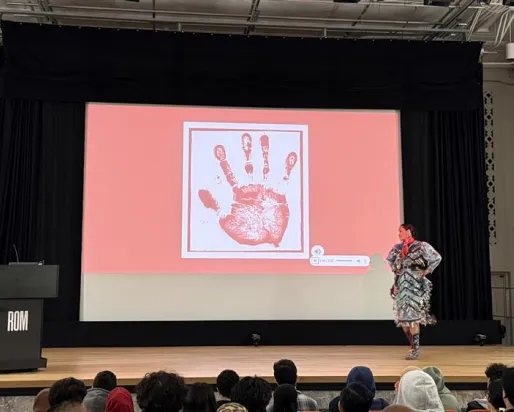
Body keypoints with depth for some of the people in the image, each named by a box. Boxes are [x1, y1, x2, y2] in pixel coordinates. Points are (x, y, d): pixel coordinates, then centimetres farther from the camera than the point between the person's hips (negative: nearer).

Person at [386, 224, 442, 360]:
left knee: (412, 317, -8)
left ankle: (415, 349, 2)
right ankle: (413, 345, 23)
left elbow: (437, 258, -9)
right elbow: (389, 259, 27)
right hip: (400, 286, 6)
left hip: (415, 286, -6)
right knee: (402, 318, 8)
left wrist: (426, 272, -7)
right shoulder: (397, 248, 9)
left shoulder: (421, 246, -7)